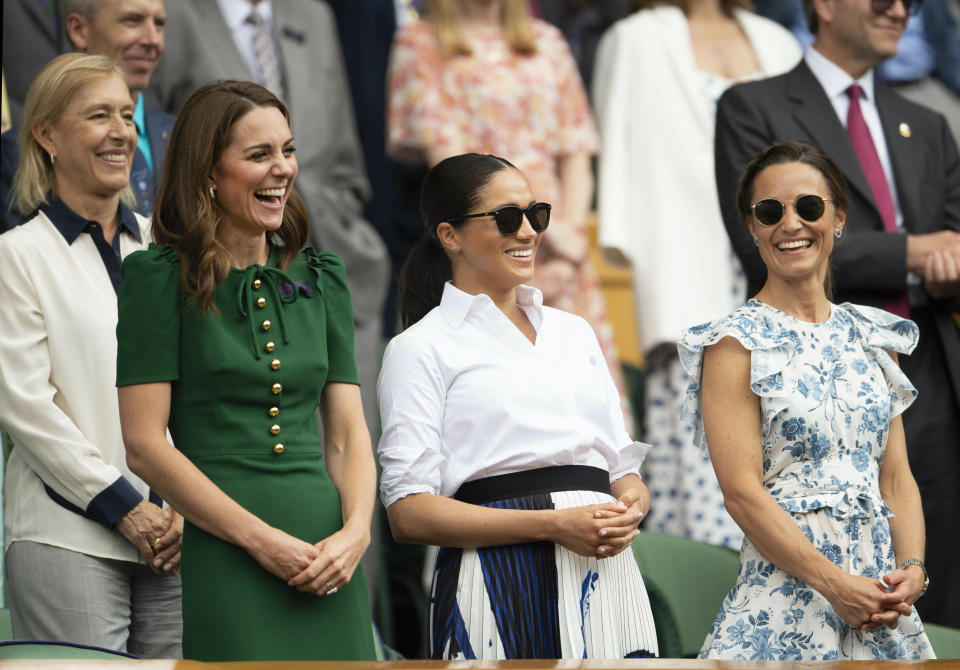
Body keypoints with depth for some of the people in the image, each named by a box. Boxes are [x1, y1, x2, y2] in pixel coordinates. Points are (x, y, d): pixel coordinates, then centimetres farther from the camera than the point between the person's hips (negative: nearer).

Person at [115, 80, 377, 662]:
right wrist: (263, 540, -12)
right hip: (222, 558, -4)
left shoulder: (320, 278, 14)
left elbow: (348, 431, 13)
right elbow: (146, 445, -7)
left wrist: (355, 532, -6)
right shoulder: (163, 277, -1)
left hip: (327, 566, 4)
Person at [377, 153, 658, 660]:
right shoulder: (421, 348, 1)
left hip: (608, 581, 5)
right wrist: (553, 525, -15)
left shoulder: (574, 332, 20)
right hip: (501, 588, -5)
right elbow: (407, 512, -8)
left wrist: (631, 507, -4)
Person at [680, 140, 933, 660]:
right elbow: (742, 492, -11)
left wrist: (912, 570, -7)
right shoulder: (736, 344, -4)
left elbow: (897, 477, 11)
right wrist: (835, 584, -17)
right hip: (785, 592, -5)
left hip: (882, 587, 5)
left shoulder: (872, 338, 12)